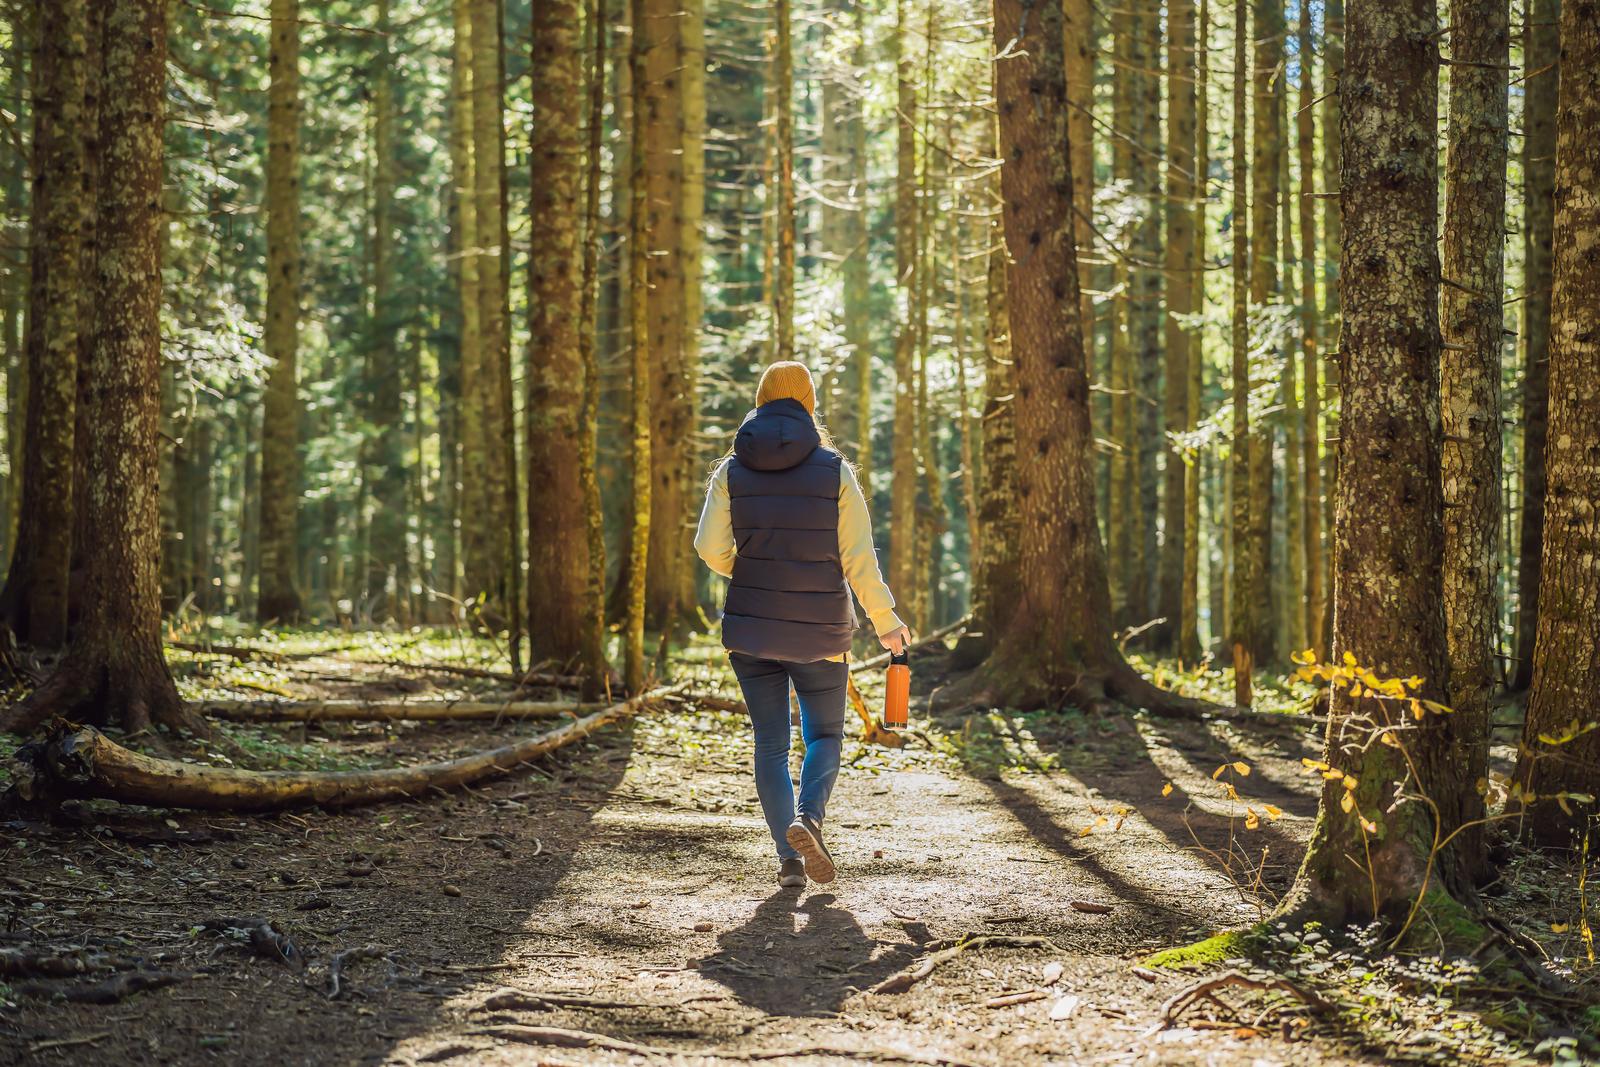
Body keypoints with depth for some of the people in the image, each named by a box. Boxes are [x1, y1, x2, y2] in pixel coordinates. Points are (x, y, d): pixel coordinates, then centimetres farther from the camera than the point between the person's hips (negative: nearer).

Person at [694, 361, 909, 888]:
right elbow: (858, 558, -8)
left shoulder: (732, 471, -1)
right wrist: (886, 621, 4)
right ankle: (808, 816, -13)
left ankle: (789, 855, 2)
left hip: (751, 628, 2)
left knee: (770, 742, 10)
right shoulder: (834, 471, -6)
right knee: (825, 734, 14)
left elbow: (711, 547, -7)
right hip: (821, 633, -1)